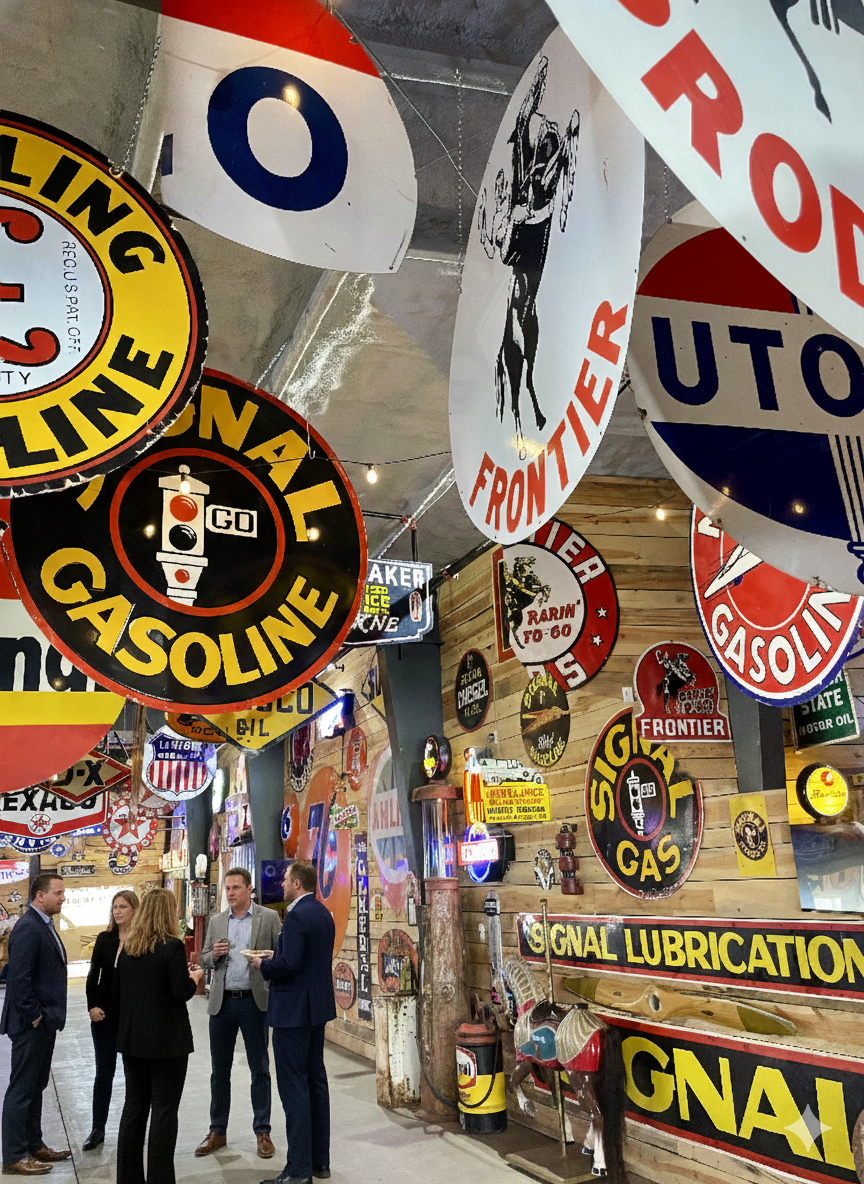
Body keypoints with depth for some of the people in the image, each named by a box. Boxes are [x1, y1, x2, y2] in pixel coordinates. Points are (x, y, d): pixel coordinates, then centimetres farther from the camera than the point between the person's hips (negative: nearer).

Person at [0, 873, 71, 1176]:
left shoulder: (45, 925, 12)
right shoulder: (28, 928, -20)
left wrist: (49, 1015, 14)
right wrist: (33, 1016, -19)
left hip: (44, 1021, 10)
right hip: (31, 1024, -10)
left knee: (36, 1086, 18)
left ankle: (34, 1146, 29)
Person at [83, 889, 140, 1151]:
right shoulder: (104, 939, 3)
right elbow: (93, 975, 7)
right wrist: (93, 1006, -4)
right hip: (105, 1014, 3)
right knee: (104, 1072, 8)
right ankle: (98, 1129, 18)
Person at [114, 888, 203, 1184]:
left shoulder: (127, 948, 4)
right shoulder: (172, 946, -15)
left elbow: (117, 994, 10)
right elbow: (182, 993, -17)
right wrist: (194, 979, 2)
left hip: (132, 1039, 6)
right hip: (166, 1040, -6)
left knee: (134, 1107, 15)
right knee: (164, 1110, 2)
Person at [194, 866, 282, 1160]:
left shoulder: (269, 918, -2)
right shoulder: (216, 922, 10)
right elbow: (204, 960, 14)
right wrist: (214, 955, -8)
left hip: (254, 1001, -3)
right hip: (222, 1002, 4)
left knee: (260, 1069, 4)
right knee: (219, 1070, 11)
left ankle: (262, 1132, 16)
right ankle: (217, 1132, 25)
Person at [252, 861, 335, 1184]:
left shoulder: (297, 915, -19)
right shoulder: (323, 913, 11)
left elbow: (289, 963, -26)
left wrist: (264, 964, -8)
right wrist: (273, 958, 12)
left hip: (293, 1011, -10)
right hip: (317, 1007, 10)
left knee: (294, 1087, -3)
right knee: (316, 1081, 16)